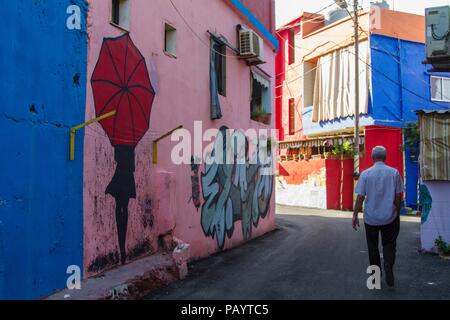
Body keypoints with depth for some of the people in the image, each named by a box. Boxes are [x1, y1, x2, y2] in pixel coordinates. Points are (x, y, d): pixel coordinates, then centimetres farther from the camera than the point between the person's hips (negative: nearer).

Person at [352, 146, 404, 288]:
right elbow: (398, 196, -2)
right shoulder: (394, 172, -6)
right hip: (389, 217, 0)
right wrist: (397, 213, 12)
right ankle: (388, 268, -5)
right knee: (389, 245, 16)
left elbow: (360, 197, -8)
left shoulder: (365, 174, -8)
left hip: (371, 218, 0)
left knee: (373, 247, 15)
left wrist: (355, 215, 1)